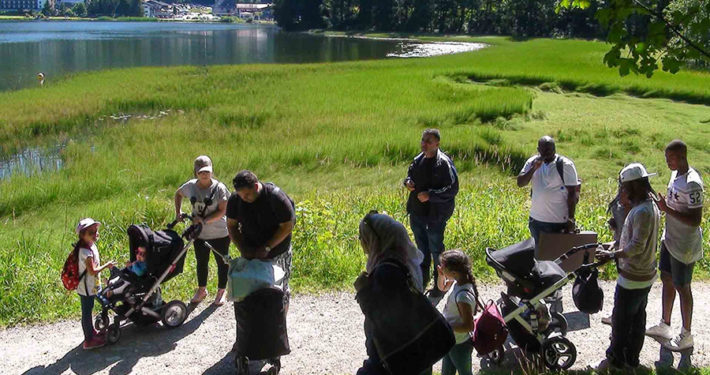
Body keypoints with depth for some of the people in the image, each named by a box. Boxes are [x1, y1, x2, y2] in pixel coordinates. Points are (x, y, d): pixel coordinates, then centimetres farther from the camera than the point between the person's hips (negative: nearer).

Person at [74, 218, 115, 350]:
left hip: (91, 287, 9)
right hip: (86, 288, -9)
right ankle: (89, 340, 14)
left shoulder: (91, 246, 3)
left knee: (88, 310, 22)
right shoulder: (86, 251, -27)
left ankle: (91, 333, 38)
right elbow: (92, 271, -26)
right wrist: (106, 265, -17)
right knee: (87, 313, 3)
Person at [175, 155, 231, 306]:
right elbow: (178, 194, 15)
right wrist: (178, 212, 3)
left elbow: (222, 211, -19)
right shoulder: (190, 186, -6)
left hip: (219, 234, -4)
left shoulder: (219, 188, -17)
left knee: (222, 262, 11)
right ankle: (201, 290, 40)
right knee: (201, 262, 20)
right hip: (199, 234, 4)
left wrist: (204, 220, -28)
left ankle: (221, 291, 31)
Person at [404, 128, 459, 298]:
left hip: (436, 213, -7)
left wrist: (430, 195, -25)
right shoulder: (418, 160, 6)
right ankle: (424, 276, 42)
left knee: (436, 248, 4)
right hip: (417, 211, 7)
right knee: (422, 245, 22)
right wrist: (408, 182, -1)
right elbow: (410, 174, 23)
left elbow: (452, 189, -18)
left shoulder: (444, 163, -17)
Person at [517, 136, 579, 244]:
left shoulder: (565, 165, -11)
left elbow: (572, 193, -11)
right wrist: (534, 168, -18)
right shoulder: (532, 162, 4)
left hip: (557, 222, -5)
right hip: (536, 219, 5)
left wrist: (571, 219, -14)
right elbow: (520, 183, -4)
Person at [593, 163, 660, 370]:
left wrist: (612, 255, -20)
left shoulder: (642, 211, -27)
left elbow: (637, 246, -28)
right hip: (645, 275, 10)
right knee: (637, 318, 20)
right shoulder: (650, 206, 6)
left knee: (621, 320, 6)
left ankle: (615, 359, 21)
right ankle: (632, 357, 33)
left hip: (633, 278, -10)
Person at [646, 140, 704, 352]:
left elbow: (695, 220, -28)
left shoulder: (692, 184, -26)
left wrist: (667, 209, -30)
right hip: (670, 240, 9)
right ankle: (664, 326, 34)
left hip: (684, 246, -9)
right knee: (667, 280, 19)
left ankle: (686, 336, 20)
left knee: (682, 287, 4)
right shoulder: (675, 175, 3)